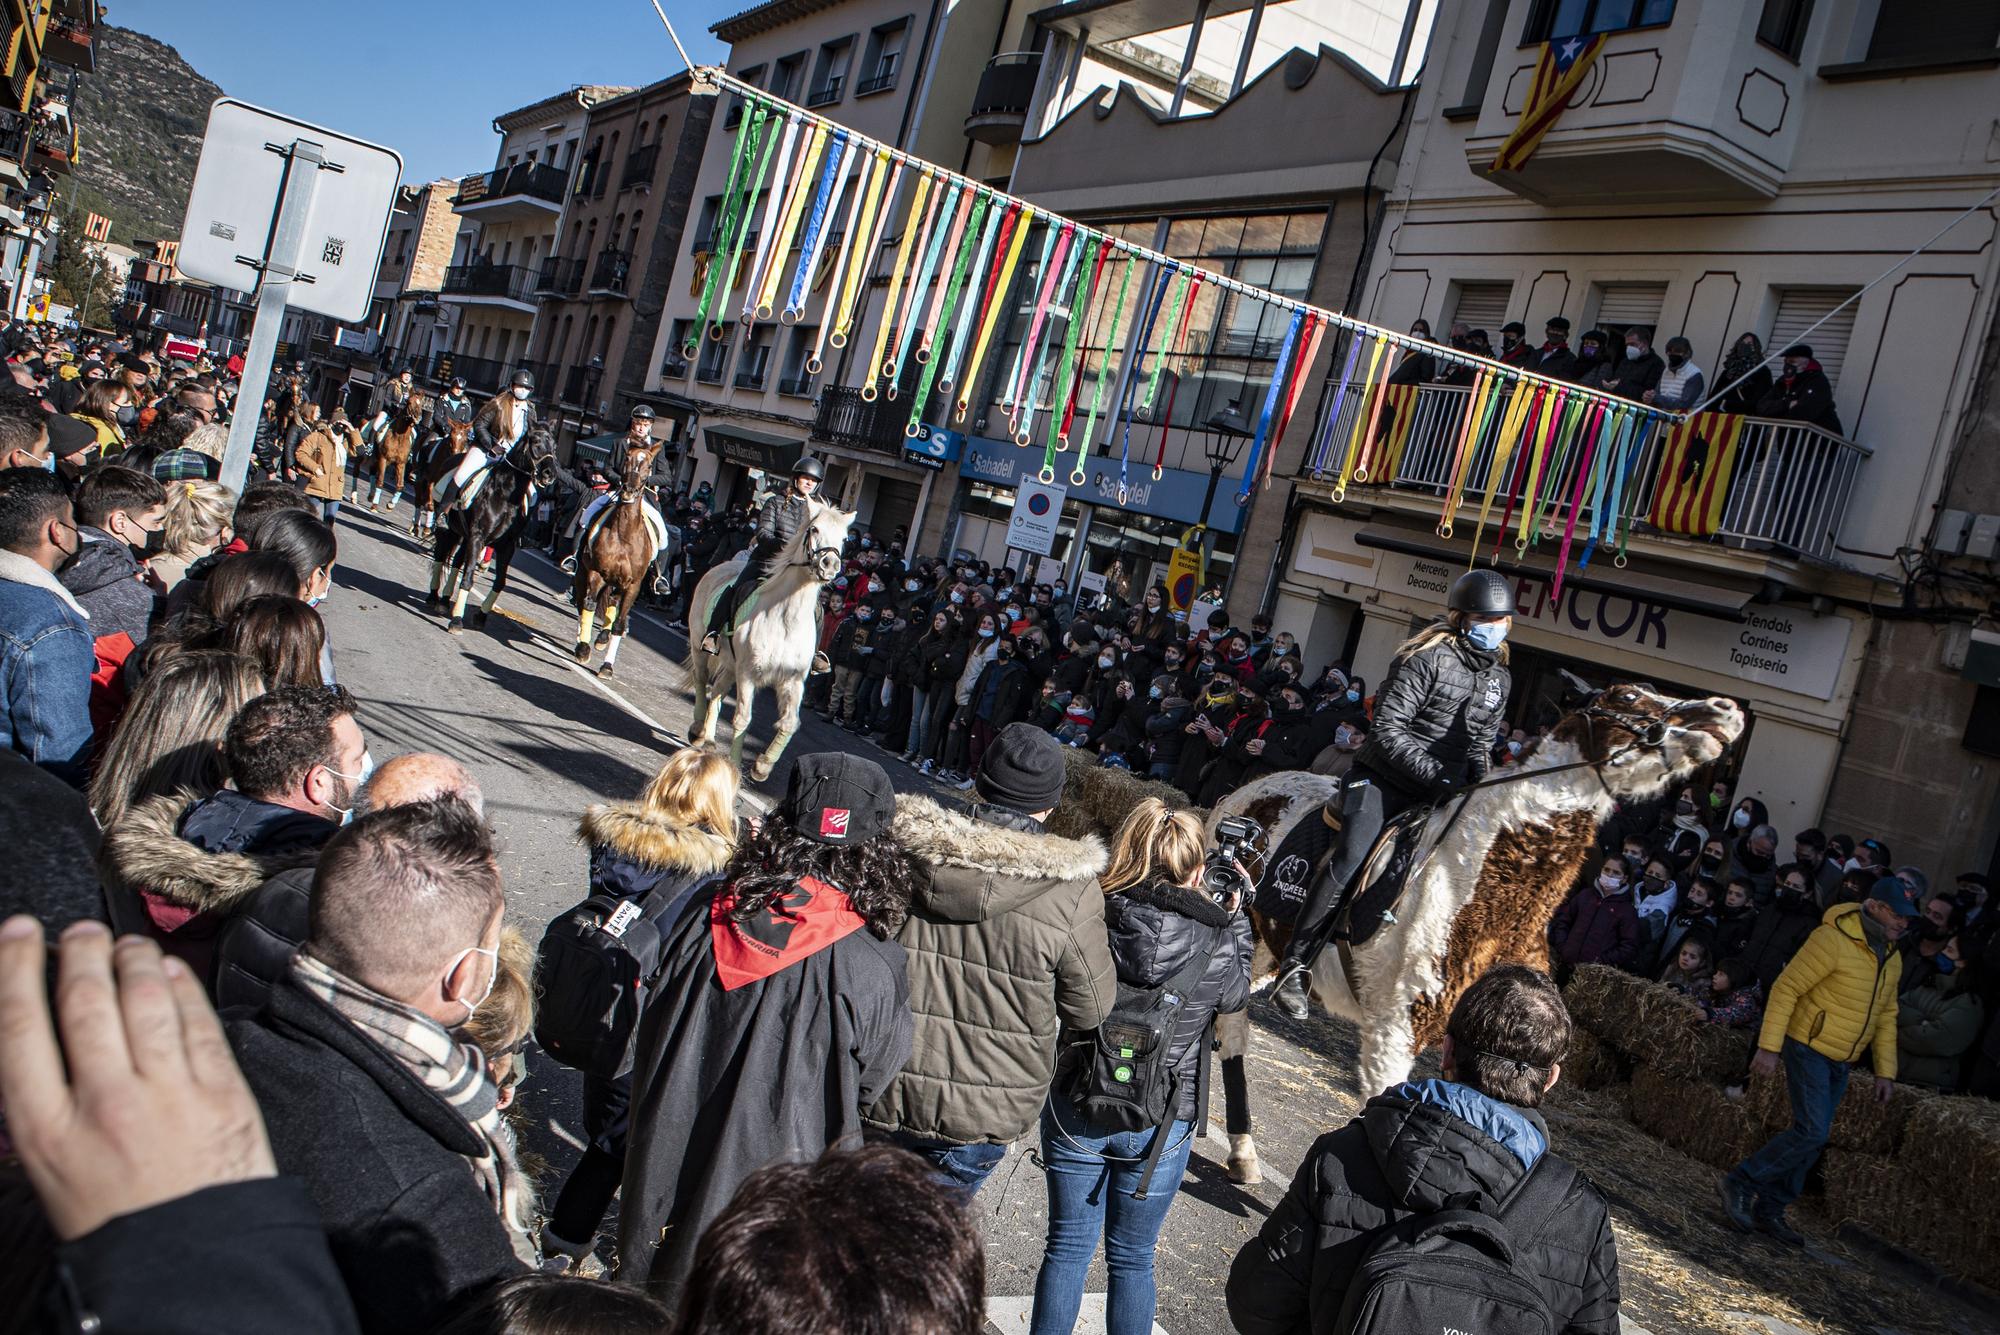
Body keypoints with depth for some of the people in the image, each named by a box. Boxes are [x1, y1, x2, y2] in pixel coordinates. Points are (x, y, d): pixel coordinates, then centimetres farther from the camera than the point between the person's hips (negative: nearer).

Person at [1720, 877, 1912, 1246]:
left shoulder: (1891, 957, 10)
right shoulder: (1833, 939, -17)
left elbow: (1886, 1015, 20)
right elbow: (1786, 988, -17)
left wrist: (1885, 1071, 15)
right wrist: (1769, 1048, -21)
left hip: (1841, 1063, 8)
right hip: (1809, 1047, -8)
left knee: (1810, 1137, 8)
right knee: (1810, 1132, -16)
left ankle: (1769, 1209, 16)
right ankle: (1741, 1184, -3)